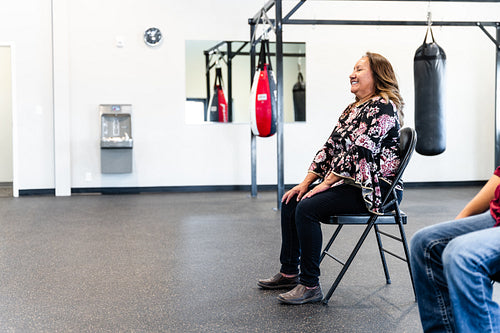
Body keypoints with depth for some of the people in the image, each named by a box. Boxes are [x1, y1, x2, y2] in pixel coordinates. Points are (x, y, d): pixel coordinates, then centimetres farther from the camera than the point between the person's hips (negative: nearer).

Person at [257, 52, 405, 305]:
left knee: (307, 207, -25)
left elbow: (359, 151, -22)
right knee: (290, 202, 3)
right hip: (348, 183, 10)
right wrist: (306, 183, 5)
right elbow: (331, 147, 13)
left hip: (373, 188, -10)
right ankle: (289, 272, 11)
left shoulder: (382, 107, -13)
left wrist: (326, 183, -19)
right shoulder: (353, 108, 18)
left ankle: (310, 285, -17)